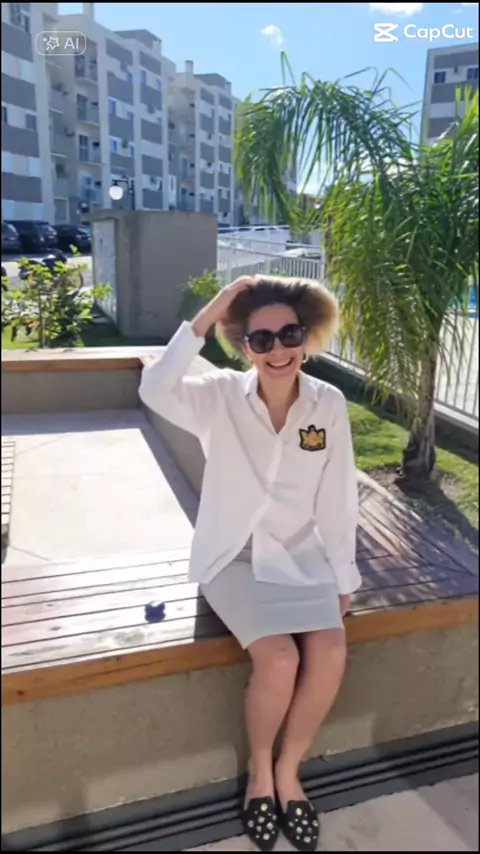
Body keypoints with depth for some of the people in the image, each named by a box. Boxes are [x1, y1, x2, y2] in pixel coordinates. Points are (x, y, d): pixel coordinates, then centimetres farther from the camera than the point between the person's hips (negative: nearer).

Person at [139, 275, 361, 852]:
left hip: (302, 554, 3)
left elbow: (338, 496, 1)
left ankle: (288, 770, 11)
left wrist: (344, 574, 4)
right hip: (233, 556, -2)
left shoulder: (329, 405, -5)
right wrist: (204, 320, -32)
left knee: (330, 654, -18)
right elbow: (155, 391, -30)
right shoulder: (221, 397, -10)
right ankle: (259, 769, 11)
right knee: (279, 658, -22)